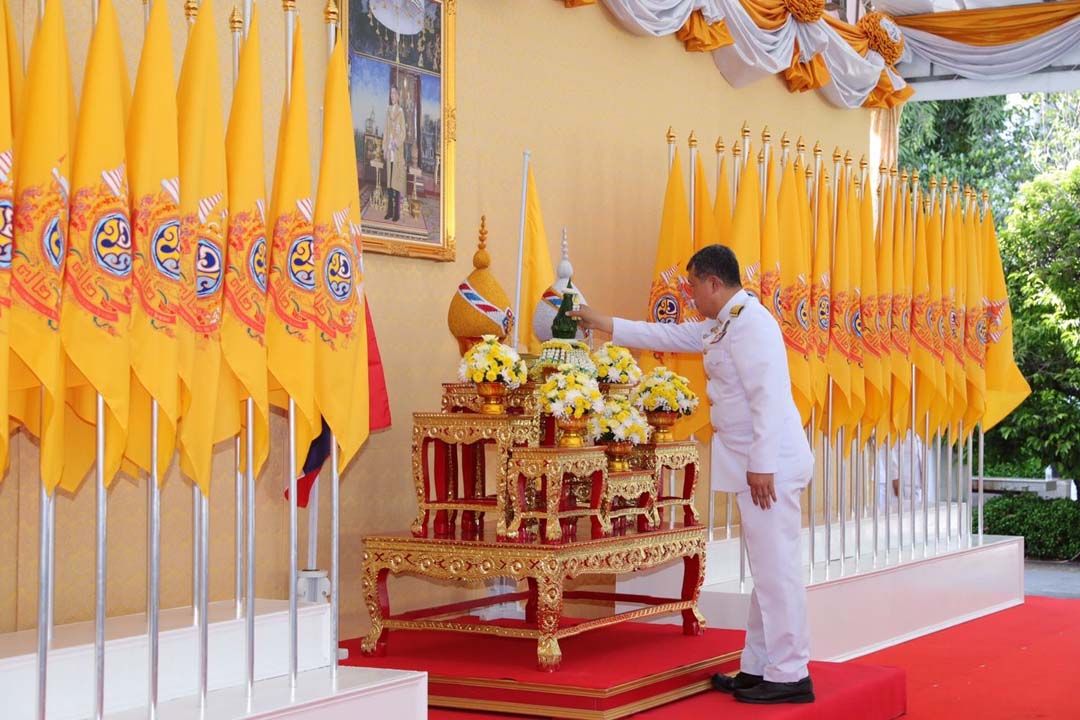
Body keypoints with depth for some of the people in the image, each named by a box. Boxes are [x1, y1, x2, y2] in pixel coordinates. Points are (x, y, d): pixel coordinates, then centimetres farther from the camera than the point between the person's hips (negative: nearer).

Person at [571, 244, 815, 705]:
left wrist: (762, 465, -22)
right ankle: (759, 668, 16)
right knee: (766, 568, 11)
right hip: (753, 464, 10)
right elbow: (668, 336, 30)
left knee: (776, 568, -7)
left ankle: (790, 676, -4)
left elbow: (768, 398, -20)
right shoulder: (722, 325, 17)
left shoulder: (749, 323, -13)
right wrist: (605, 325, 33)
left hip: (768, 464, -10)